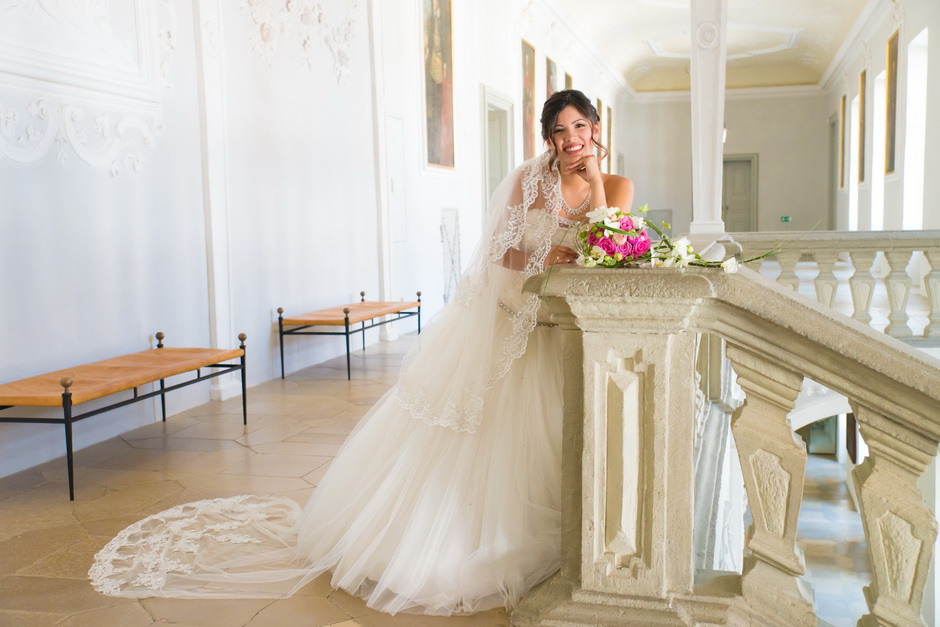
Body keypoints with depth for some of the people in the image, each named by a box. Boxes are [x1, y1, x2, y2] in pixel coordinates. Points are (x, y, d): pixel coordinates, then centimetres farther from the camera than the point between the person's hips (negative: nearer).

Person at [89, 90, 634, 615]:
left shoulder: (616, 186, 2)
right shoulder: (528, 180, -2)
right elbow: (500, 252, -2)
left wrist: (594, 178, -14)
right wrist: (542, 260, -20)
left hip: (552, 334, 2)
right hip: (500, 320, -2)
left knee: (532, 436, 3)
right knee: (451, 431, 1)